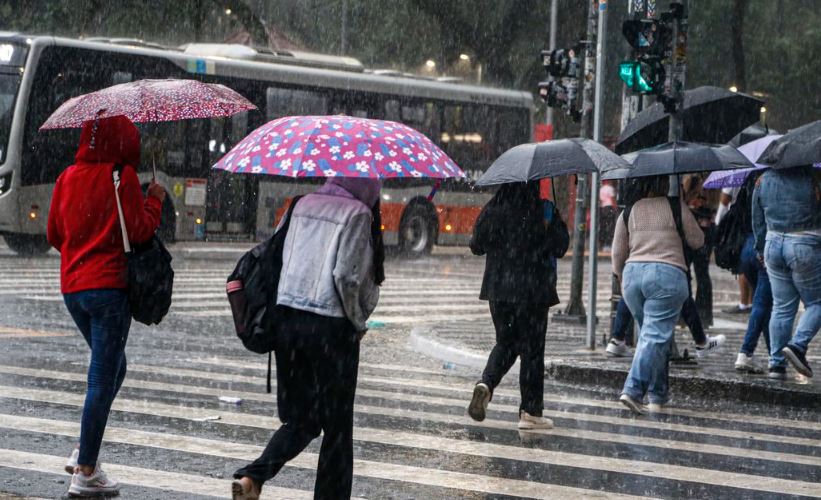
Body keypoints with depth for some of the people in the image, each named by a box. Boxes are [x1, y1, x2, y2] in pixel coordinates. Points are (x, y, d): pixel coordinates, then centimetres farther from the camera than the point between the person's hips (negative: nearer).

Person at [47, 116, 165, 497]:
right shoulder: (122, 176, -9)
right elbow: (139, 231, -12)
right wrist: (155, 200, 4)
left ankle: (84, 450, 13)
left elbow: (55, 234, 13)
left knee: (110, 369, 23)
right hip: (108, 286, -7)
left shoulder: (68, 178, 8)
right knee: (103, 379, -2)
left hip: (72, 287, 7)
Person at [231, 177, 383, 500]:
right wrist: (358, 322, 0)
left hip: (287, 319, 6)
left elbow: (279, 258, 12)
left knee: (300, 419, 14)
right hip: (331, 328, -6)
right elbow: (347, 276, -16)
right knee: (337, 426, 8)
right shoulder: (358, 214, -8)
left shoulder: (303, 206, 10)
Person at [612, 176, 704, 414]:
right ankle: (633, 390, -20)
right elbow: (697, 241, 7)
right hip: (668, 274, -4)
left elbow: (618, 253, 12)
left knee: (650, 334, 16)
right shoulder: (675, 207, 0)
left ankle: (657, 396, 18)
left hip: (632, 273, 4)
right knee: (655, 336, -6)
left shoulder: (629, 211, 9)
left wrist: (622, 278, 26)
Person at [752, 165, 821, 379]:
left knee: (781, 306, 10)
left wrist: (762, 250, 23)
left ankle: (777, 363, 8)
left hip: (773, 244, 5)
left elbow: (757, 221, 13)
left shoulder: (763, 181, 6)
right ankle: (798, 344, -13)